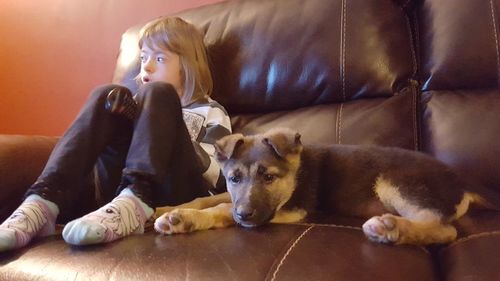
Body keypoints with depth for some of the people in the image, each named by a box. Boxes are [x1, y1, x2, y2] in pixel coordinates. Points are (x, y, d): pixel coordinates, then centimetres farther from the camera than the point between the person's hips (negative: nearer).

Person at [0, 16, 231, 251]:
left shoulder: (211, 112, 15)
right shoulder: (140, 102, 29)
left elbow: (217, 176, 0)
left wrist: (171, 137, -8)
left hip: (176, 194, -3)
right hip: (122, 189, 4)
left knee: (158, 95, -16)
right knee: (109, 96, -11)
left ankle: (133, 205, -39)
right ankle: (43, 203, -28)